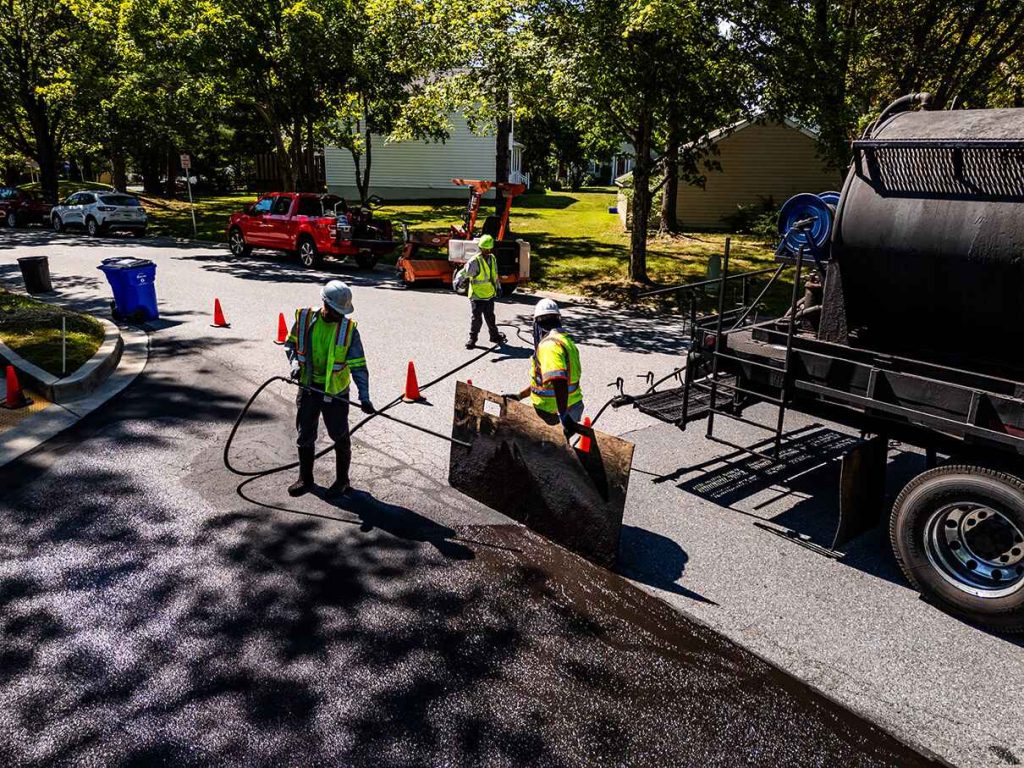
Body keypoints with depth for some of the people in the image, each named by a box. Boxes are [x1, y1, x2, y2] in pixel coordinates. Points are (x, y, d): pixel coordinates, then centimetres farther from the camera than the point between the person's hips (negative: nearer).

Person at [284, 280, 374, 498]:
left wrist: (364, 396, -18)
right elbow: (290, 344, 11)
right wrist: (295, 362, -8)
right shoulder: (305, 319, -6)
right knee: (305, 434, 12)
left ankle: (342, 479, 26)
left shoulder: (349, 329, -11)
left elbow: (358, 365, -11)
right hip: (308, 387, 2)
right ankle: (305, 478, 28)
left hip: (335, 391, -2)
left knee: (340, 436, 7)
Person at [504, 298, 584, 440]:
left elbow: (560, 382, -32)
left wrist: (563, 416, -35)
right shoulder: (565, 340, 12)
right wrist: (520, 396, 19)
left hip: (556, 413, -10)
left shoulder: (548, 345, -20)